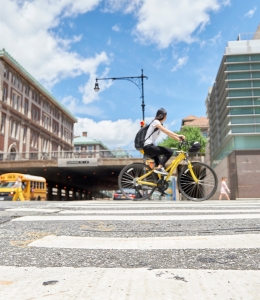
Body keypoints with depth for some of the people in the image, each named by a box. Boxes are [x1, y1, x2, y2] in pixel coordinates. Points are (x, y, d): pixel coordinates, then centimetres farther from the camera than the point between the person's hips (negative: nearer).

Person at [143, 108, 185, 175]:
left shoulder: (160, 124, 20)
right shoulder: (156, 122, -10)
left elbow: (168, 134, 13)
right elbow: (167, 132, -19)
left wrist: (179, 139, 3)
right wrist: (179, 135, -19)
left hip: (150, 147, 11)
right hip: (148, 146, -11)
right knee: (169, 151, -18)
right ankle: (159, 168, -19)